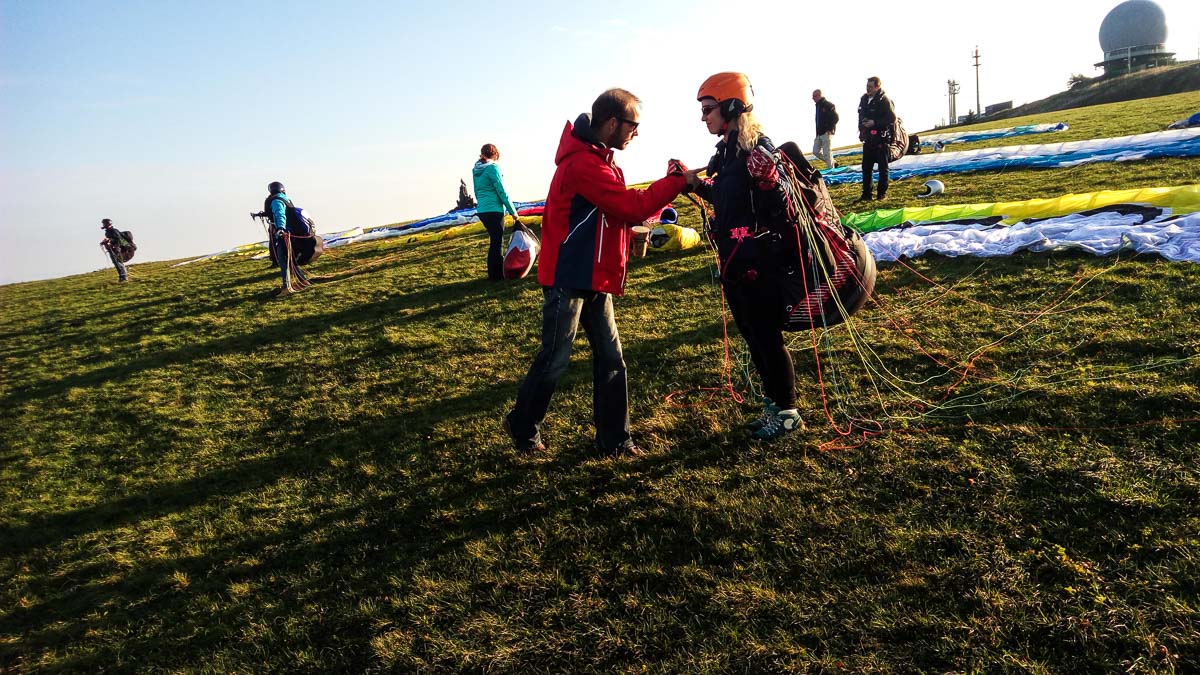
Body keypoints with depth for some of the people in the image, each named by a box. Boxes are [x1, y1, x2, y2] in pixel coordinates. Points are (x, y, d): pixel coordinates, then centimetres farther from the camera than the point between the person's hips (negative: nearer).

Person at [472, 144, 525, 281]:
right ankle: (495, 275, 3)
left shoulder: (476, 170, 12)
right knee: (496, 243, -1)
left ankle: (498, 271, 22)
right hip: (494, 210, -8)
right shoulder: (493, 168, -11)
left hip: (482, 211, 8)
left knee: (496, 240, 17)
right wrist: (514, 212, -8)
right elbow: (502, 192, -13)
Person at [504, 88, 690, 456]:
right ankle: (523, 426, 22)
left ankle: (614, 437, 17)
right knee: (555, 359, 2)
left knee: (610, 357, 9)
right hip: (568, 279, -10)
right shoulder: (583, 163, -21)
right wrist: (676, 180, -13)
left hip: (593, 278, 10)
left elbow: (621, 209, 13)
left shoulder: (598, 158, 13)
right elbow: (632, 207, -24)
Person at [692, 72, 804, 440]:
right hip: (734, 260, 9)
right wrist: (695, 183, 6)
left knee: (767, 337, 2)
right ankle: (773, 403, 31)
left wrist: (764, 254, -21)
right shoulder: (727, 150, 11)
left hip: (758, 262, -9)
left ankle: (787, 412, 18)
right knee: (752, 336, 17)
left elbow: (778, 206, -20)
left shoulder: (756, 150, -17)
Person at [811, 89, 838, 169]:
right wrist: (818, 131, 15)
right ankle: (833, 162, 21)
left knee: (827, 153, -7)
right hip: (819, 134, 9)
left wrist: (830, 129, -18)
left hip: (827, 133, -9)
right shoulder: (818, 106, 16)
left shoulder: (828, 105, -10)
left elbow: (835, 117, -15)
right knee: (816, 151, 8)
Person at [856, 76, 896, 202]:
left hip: (881, 139, -7)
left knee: (883, 167, 3)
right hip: (868, 138, 7)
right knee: (866, 167, 5)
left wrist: (875, 123, -21)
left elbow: (892, 119, -15)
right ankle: (866, 194, 10)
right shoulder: (864, 99, 10)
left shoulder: (884, 100, -11)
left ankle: (882, 192, 11)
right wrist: (861, 131, 13)